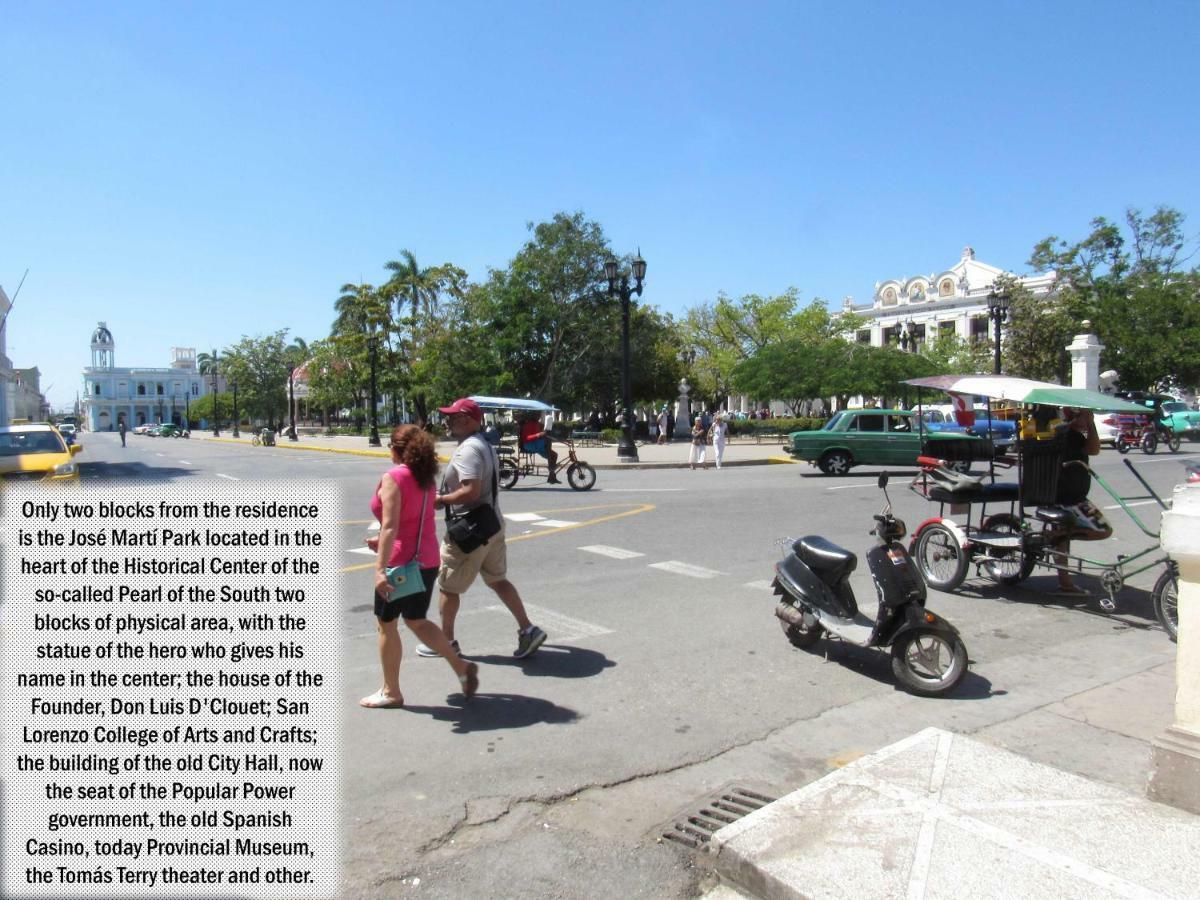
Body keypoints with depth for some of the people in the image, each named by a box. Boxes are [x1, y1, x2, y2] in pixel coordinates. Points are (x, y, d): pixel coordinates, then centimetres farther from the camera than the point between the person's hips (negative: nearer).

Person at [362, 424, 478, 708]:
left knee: (386, 624, 10)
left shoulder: (392, 478, -16)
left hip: (401, 563, -8)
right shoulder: (426, 479, 9)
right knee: (417, 621, 20)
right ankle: (462, 667, 13)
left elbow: (390, 527, -24)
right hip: (427, 561, 8)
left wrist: (380, 569, -26)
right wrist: (382, 541, 26)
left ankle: (391, 693, 20)